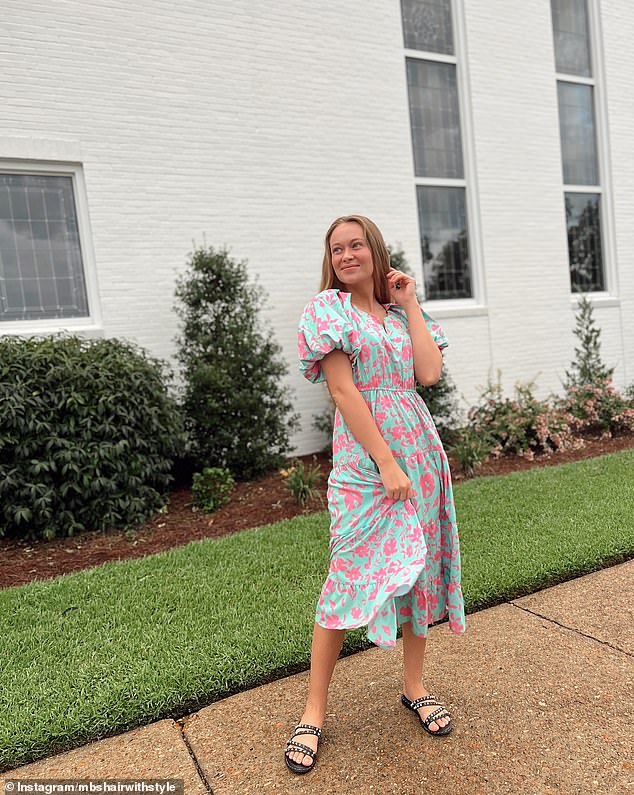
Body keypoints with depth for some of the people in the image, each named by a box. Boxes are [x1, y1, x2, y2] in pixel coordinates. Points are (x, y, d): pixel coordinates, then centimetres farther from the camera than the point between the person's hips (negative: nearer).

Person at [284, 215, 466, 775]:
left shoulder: (401, 312, 13)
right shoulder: (328, 308, -3)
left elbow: (429, 373, -2)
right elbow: (343, 391, -12)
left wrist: (410, 305, 2)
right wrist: (386, 462, -16)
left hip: (419, 449, 6)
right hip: (365, 456, -5)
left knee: (420, 566, 12)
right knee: (352, 579, -3)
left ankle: (415, 686, 31)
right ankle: (314, 712, 13)